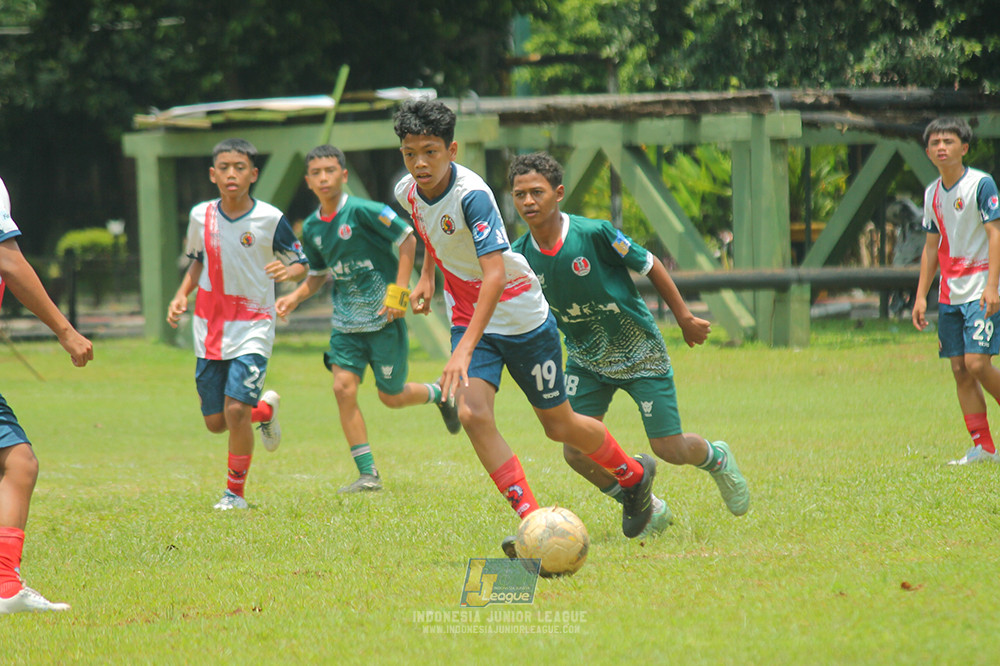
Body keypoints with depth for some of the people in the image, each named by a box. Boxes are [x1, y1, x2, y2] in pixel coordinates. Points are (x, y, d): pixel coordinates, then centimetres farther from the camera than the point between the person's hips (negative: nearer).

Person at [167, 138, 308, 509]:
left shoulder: (270, 220, -9)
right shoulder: (201, 216, 1)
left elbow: (301, 264, 0)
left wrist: (288, 271, -23)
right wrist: (182, 295, 5)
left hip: (252, 328, -4)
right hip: (210, 329, 4)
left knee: (236, 408, -18)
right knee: (215, 422, 5)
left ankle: (236, 492, 0)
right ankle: (265, 409, 37)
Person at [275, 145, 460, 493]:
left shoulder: (362, 211, -15)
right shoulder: (311, 228, 5)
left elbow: (408, 240, -12)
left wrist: (398, 291, -16)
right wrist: (293, 298, 2)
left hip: (383, 317, -5)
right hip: (346, 321, 5)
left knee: (391, 396, 1)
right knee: (343, 386, -10)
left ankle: (439, 393, 35)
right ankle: (368, 474, -4)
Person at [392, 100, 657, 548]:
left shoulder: (472, 196, -29)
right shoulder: (408, 191, -7)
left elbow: (494, 275, -38)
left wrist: (465, 348, -45)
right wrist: (426, 278, 17)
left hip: (521, 316, -5)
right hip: (468, 318, 5)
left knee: (559, 426, 8)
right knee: (472, 413, -20)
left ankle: (634, 474, 37)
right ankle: (532, 520, -18)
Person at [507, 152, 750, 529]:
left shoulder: (594, 233, -24)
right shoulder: (520, 257, -12)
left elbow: (649, 265, -9)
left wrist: (685, 318, -2)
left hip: (639, 354, -3)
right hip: (586, 361, 4)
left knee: (669, 449, -2)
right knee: (576, 453, -10)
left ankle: (716, 458, 35)